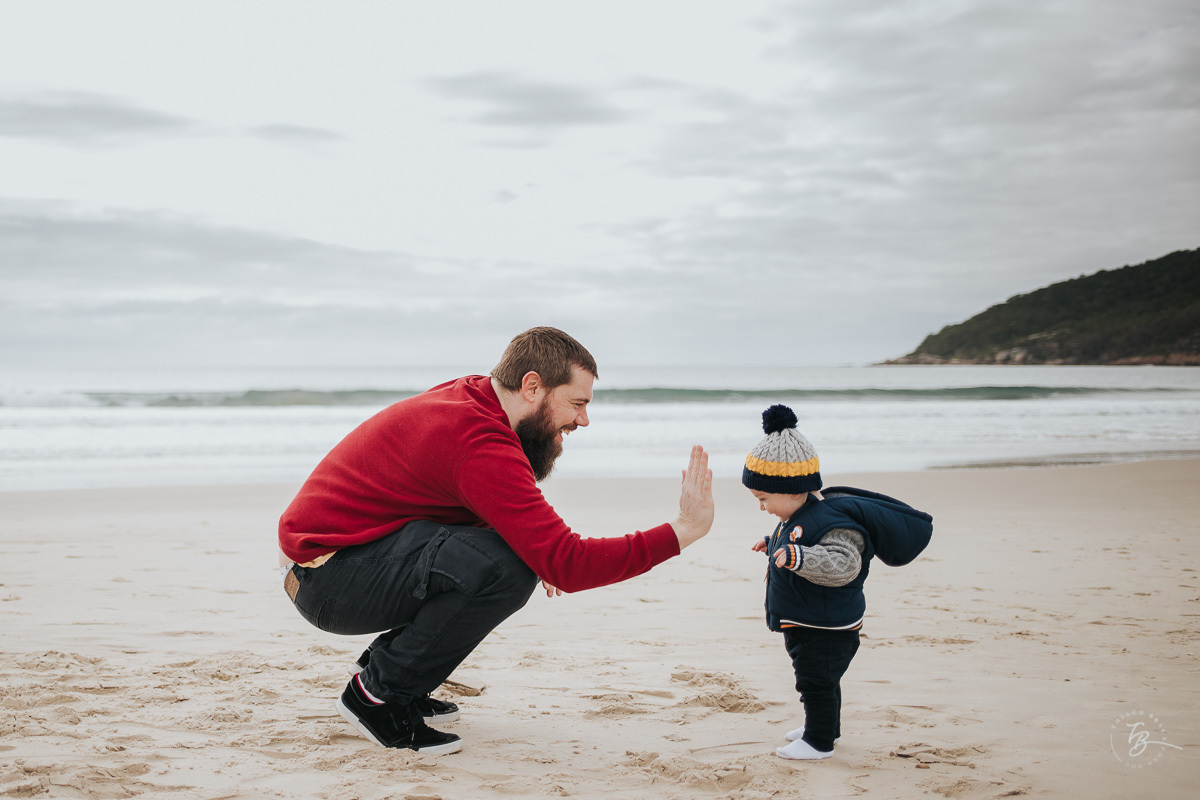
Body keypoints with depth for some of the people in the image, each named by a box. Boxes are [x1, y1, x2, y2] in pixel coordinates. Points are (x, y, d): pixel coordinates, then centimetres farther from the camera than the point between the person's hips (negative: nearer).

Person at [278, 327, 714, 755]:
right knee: (505, 568, -28)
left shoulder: (469, 396, 5)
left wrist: (540, 555, 2)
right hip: (326, 581, -10)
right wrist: (683, 531, -23)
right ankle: (378, 694, -10)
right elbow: (566, 565, -29)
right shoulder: (481, 444, -25)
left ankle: (385, 672, 13)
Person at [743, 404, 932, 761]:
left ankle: (819, 742, 14)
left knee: (816, 681, 1)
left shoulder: (832, 524, -28)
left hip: (827, 627, -10)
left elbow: (843, 564, -43)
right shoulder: (797, 518, 5)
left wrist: (799, 557, -54)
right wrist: (773, 545, 33)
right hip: (803, 622, 10)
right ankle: (824, 728, 39)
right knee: (820, 679, 23)